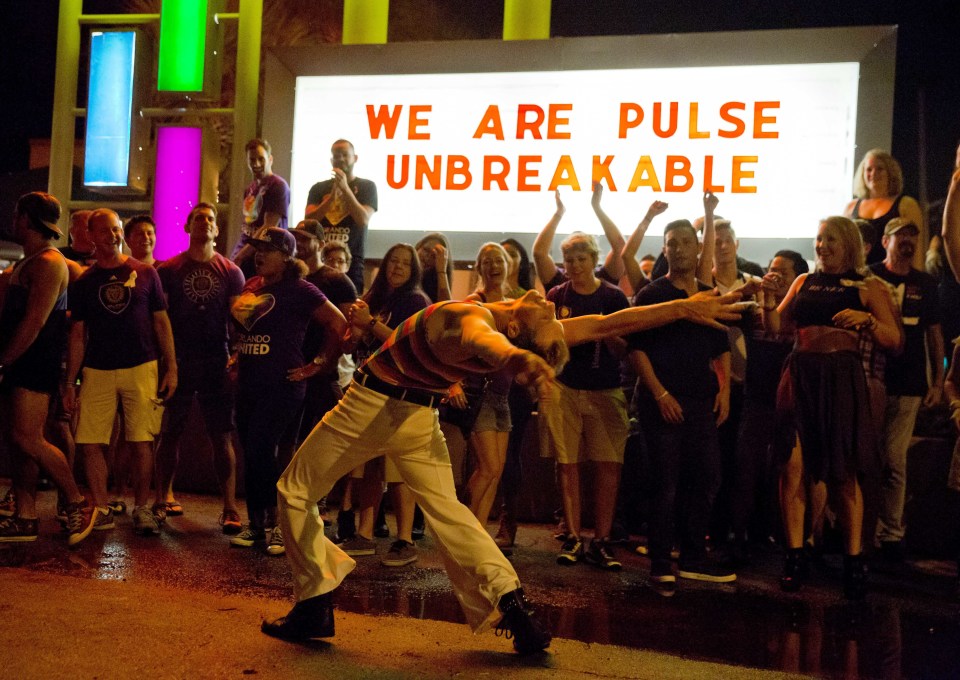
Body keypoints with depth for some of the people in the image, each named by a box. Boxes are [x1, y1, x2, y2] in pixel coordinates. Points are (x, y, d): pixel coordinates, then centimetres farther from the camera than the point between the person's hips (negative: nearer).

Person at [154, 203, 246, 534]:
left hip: (216, 362, 0)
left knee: (222, 435, -2)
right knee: (171, 431, 9)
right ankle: (164, 494, 27)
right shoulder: (168, 270, 6)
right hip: (178, 361, 0)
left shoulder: (230, 272, 7)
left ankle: (230, 507, -1)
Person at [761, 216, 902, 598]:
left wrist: (867, 321, -17)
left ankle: (853, 560, 11)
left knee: (844, 472, 0)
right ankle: (794, 556, 1)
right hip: (800, 376, 2)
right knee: (793, 466, -6)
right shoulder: (804, 282, 16)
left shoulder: (867, 287, 6)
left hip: (842, 379, -2)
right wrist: (769, 297, -4)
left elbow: (896, 342, 0)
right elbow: (775, 327, 12)